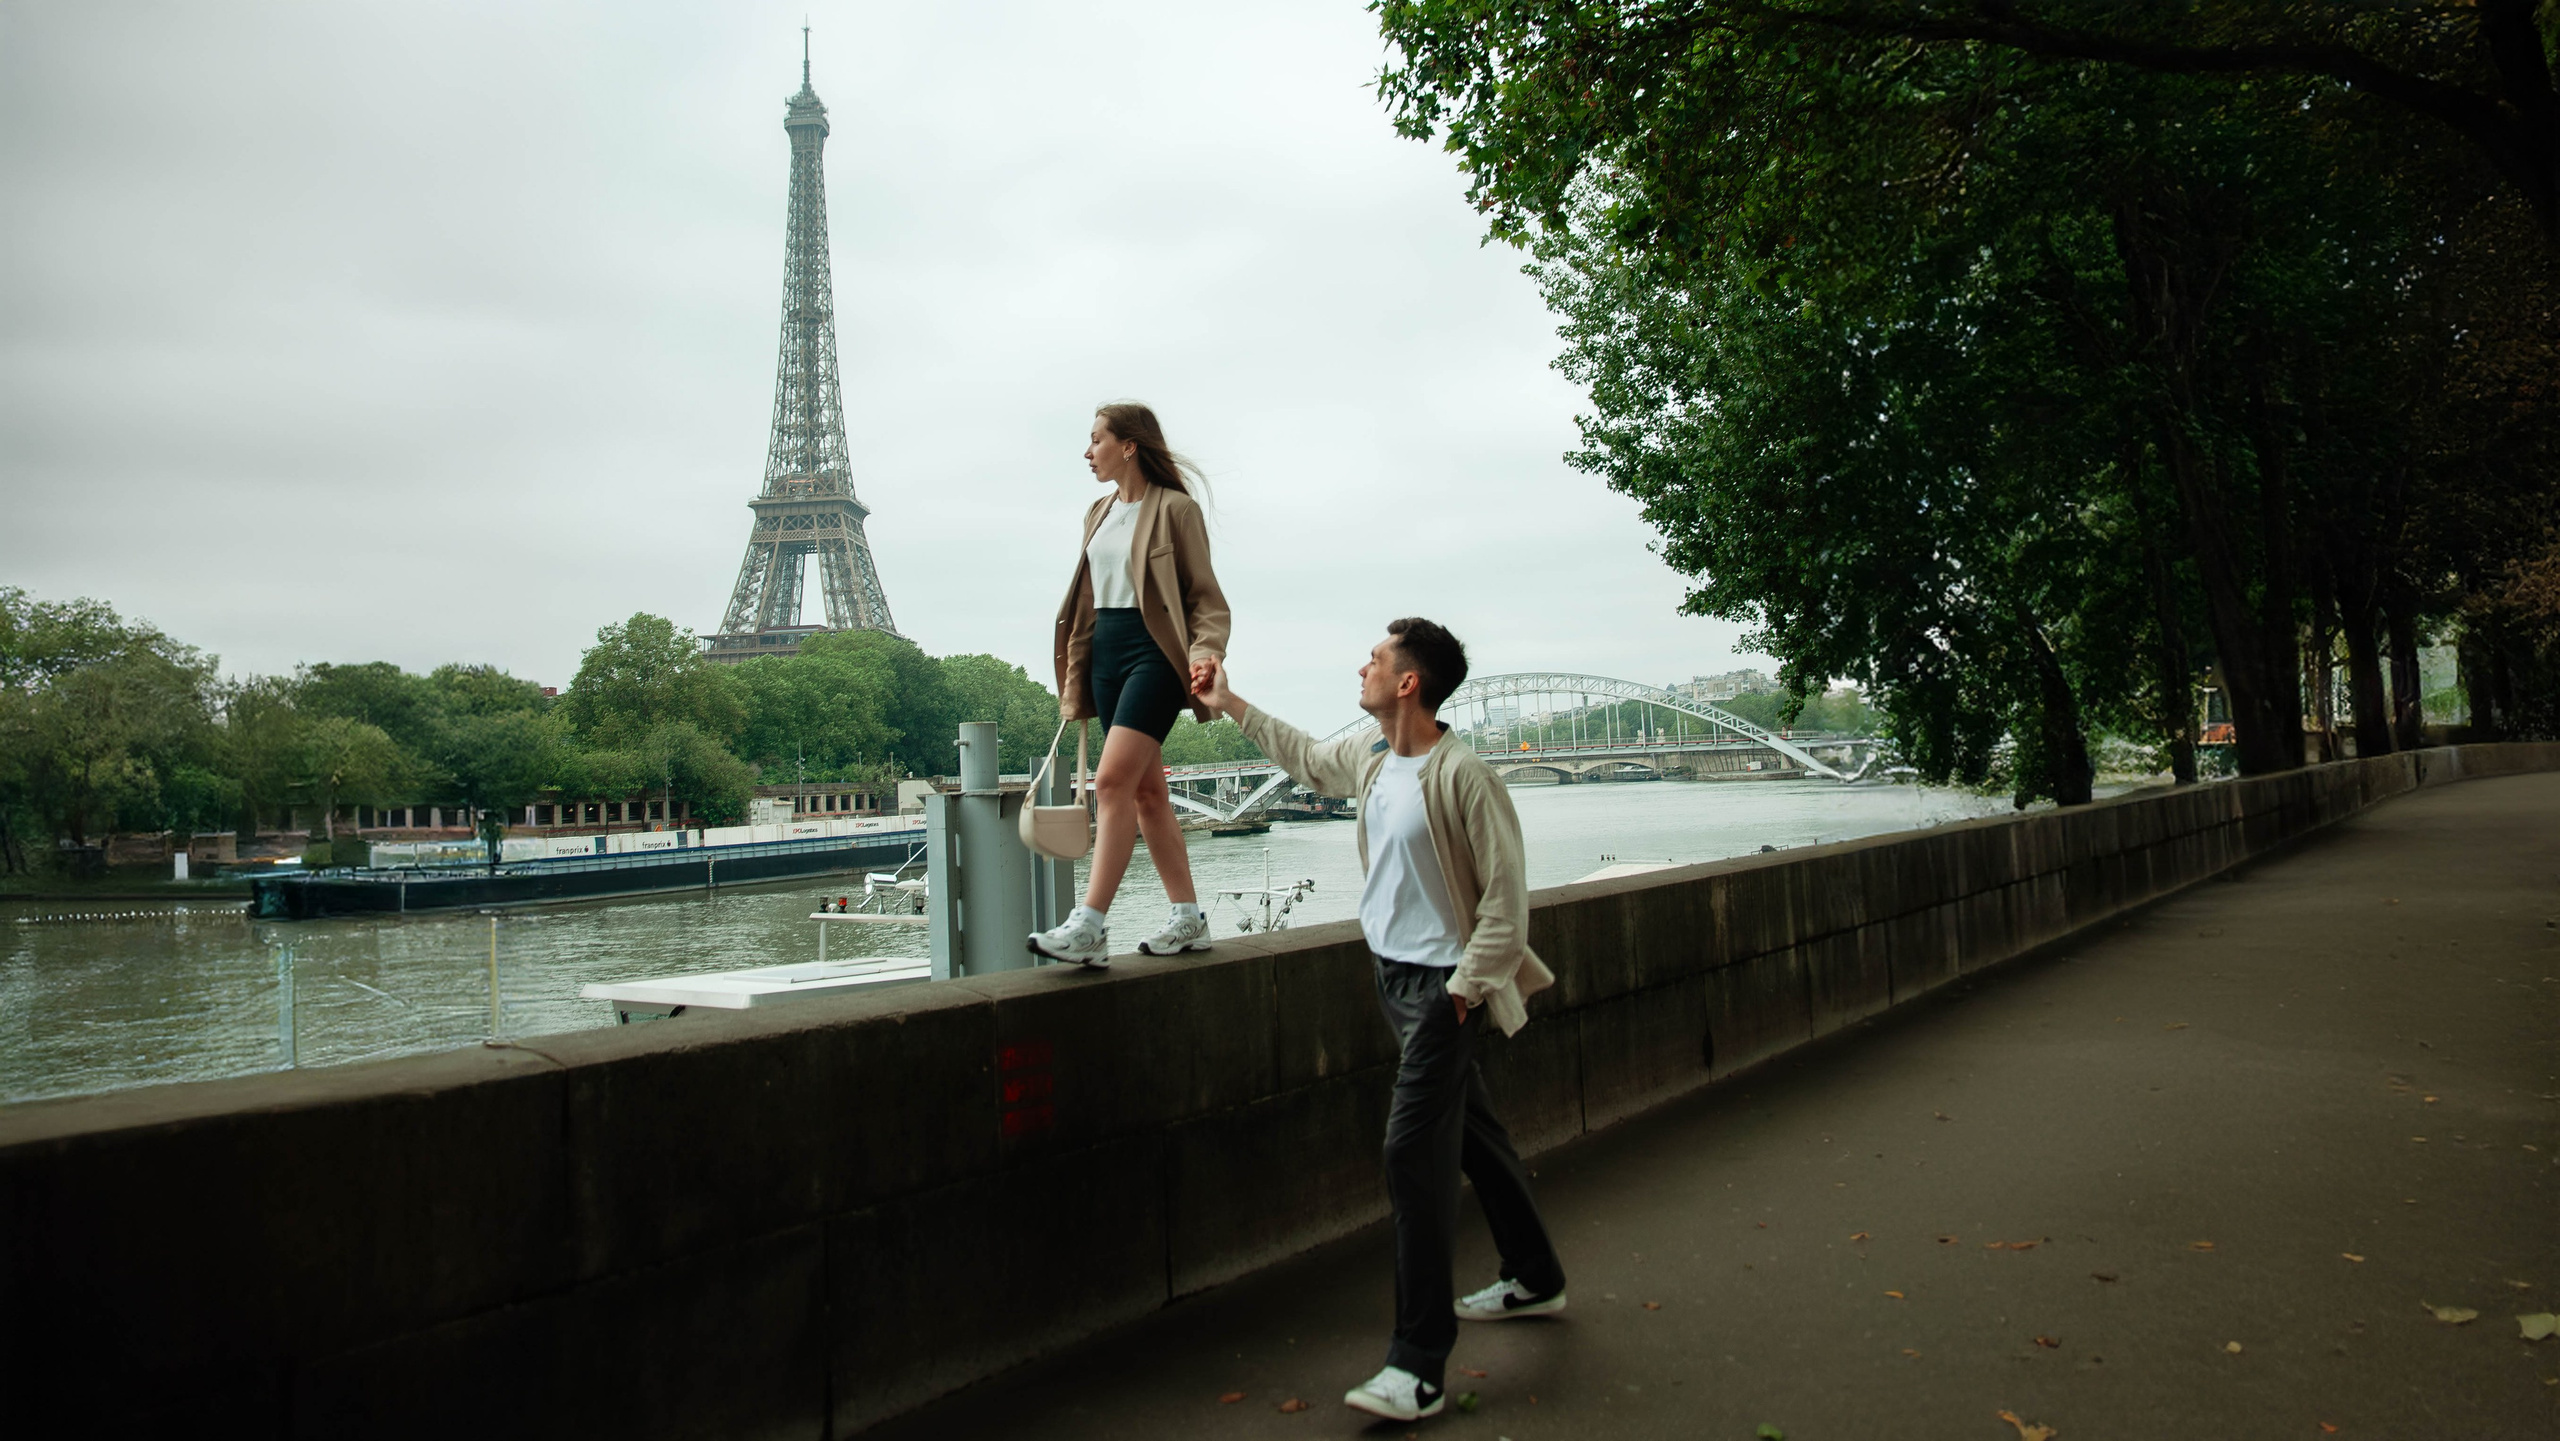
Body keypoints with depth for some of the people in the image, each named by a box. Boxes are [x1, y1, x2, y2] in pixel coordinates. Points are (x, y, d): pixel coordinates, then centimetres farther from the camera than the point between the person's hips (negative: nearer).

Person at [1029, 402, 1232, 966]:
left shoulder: (1175, 508, -5)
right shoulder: (1099, 513, 17)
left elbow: (1205, 596, -6)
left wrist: (1206, 652, -24)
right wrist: (1075, 683, 17)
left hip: (1154, 650, -8)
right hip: (1105, 651, 8)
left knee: (1113, 780, -18)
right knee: (1146, 789, 8)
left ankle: (1089, 929, -21)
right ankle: (1188, 920, 15)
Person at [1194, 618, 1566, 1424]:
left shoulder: (1463, 776, -21)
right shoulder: (1367, 755, 4)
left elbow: (1505, 896, -18)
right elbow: (1307, 761, 27)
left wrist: (1465, 989, -18)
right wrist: (1230, 705, 29)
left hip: (1443, 983, -8)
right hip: (1393, 973, 8)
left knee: (1414, 1152, -12)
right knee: (1473, 1133, 19)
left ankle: (1420, 1366, -7)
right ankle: (1535, 1281, 37)